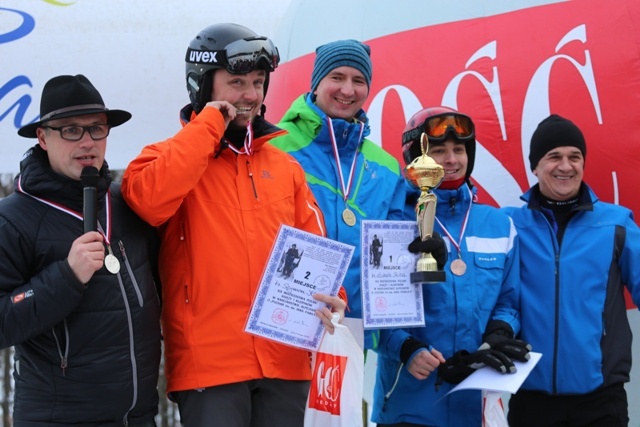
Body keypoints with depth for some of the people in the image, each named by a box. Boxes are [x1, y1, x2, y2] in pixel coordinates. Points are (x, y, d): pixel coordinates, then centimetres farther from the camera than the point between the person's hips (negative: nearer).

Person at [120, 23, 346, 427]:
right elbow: (148, 199, -20)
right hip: (210, 363, -4)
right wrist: (209, 126, -10)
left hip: (284, 361, 4)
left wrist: (328, 297, -7)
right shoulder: (170, 158, 3)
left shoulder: (285, 167, 16)